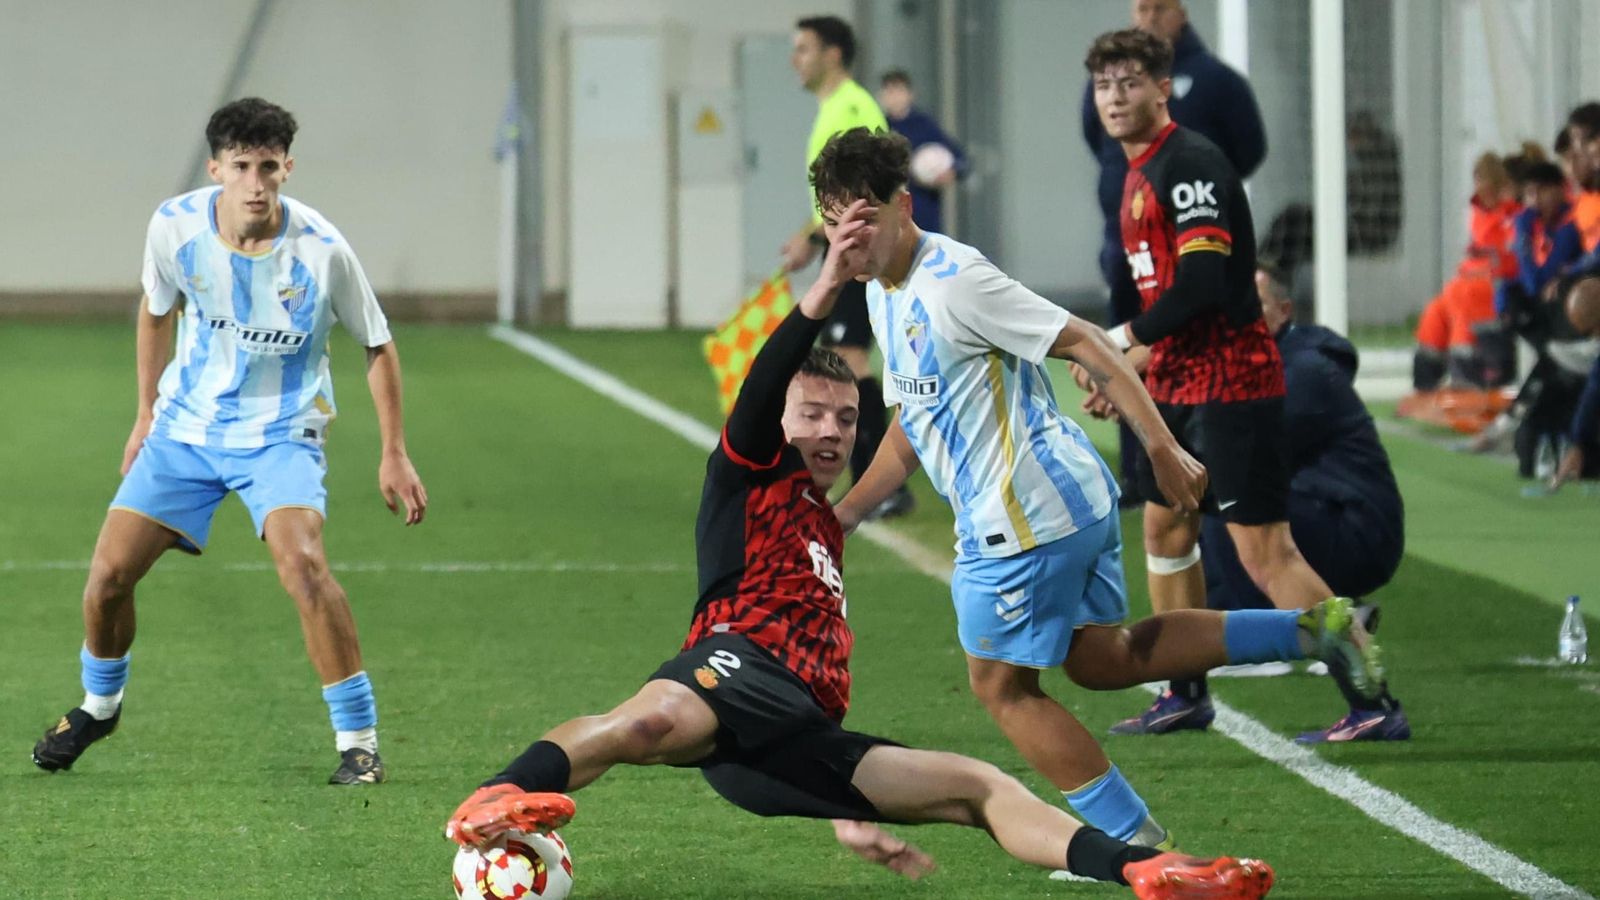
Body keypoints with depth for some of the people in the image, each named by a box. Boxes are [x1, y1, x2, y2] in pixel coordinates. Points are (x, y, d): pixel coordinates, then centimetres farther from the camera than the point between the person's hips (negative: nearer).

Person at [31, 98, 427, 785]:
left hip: (280, 434, -3)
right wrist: (147, 412, 15)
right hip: (185, 426, 3)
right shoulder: (176, 227, -13)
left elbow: (378, 347, -5)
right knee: (108, 574, -3)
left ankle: (359, 741, -18)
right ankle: (99, 703, 30)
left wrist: (393, 454, -4)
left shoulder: (321, 250, -20)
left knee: (301, 562, -29)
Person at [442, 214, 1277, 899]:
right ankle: (499, 801, -61)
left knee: (981, 786, -2)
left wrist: (851, 809, 34)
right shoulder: (750, 480, 17)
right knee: (663, 718, -44)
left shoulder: (826, 531, 37)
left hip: (799, 741, 8)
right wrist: (824, 292, -19)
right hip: (738, 665, -8)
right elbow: (759, 393, -5)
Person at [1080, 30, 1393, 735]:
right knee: (1164, 528, 17)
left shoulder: (1190, 164, -16)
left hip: (1230, 381, -10)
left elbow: (1202, 282, -25)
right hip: (1180, 385, 10)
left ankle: (1373, 700, -12)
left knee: (1265, 555, -13)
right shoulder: (1141, 173, 15)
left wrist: (1121, 341, -17)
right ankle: (1185, 695, 29)